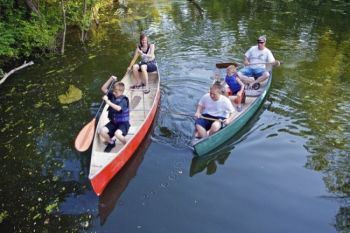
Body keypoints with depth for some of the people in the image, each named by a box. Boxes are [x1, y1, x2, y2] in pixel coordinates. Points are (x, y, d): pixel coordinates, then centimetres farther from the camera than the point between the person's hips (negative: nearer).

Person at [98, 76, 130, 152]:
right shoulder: (112, 95, 3)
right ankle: (111, 142, 14)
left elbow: (118, 108, -35)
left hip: (123, 123, -6)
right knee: (102, 131, -17)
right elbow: (103, 89, 4)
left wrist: (108, 102, -34)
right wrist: (111, 79, -6)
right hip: (113, 122, 7)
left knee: (117, 133, -36)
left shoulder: (123, 100, -17)